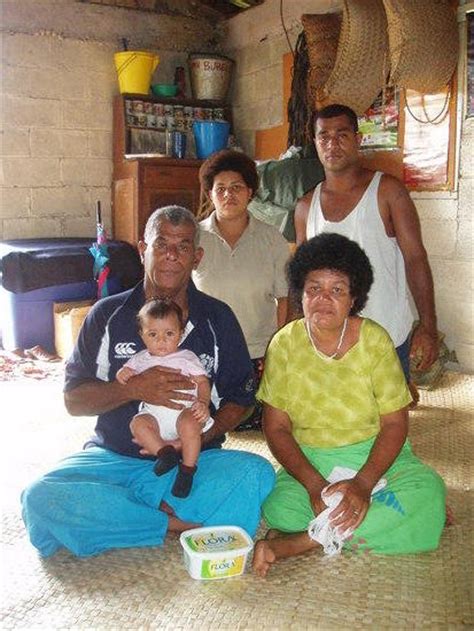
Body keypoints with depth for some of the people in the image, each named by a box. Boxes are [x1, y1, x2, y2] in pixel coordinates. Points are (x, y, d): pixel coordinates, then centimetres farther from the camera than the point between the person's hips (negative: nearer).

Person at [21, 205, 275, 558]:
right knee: (41, 498, -27)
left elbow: (240, 399, 6)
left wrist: (201, 436, -14)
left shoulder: (218, 319, 6)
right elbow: (73, 400, 2)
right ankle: (177, 523, -17)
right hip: (113, 459, 1)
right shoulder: (107, 315, 6)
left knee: (257, 474, -29)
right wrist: (133, 388, -17)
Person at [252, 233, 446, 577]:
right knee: (278, 507, -28)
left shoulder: (375, 340, -9)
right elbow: (276, 427, -6)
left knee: (428, 489, -28)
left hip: (375, 456, 0)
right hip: (308, 461, 0)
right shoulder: (284, 344, -7)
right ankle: (383, 519, -12)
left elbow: (395, 423, -9)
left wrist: (363, 483, -25)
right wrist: (314, 484, -21)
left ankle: (301, 542, -26)